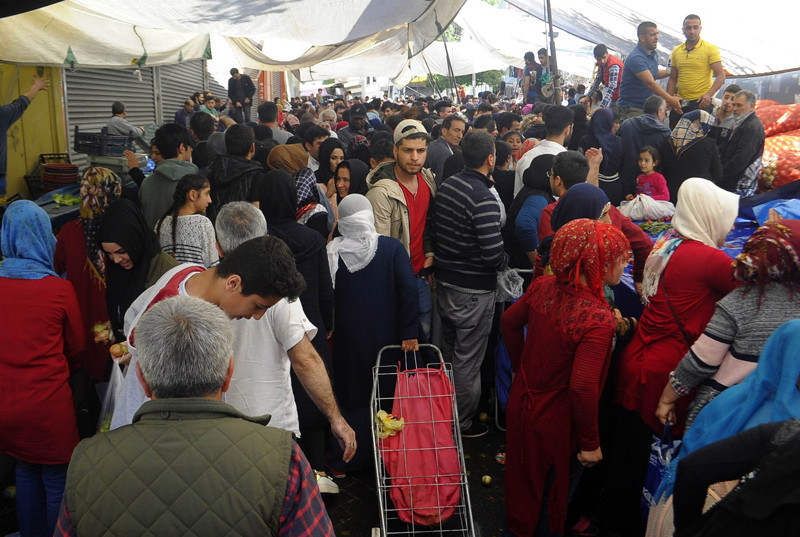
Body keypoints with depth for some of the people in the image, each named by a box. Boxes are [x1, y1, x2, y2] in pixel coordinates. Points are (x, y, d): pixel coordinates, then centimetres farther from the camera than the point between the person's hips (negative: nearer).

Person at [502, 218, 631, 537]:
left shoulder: (543, 287, -11)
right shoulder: (598, 319, -32)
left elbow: (509, 322, 4)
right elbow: (583, 387, -34)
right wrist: (590, 443, -19)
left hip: (521, 403, 7)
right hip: (554, 425, -6)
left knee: (521, 480, 29)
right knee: (551, 498, 21)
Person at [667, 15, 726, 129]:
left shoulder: (710, 49, -2)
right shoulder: (676, 51, 12)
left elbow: (721, 76, -7)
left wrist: (708, 94, -24)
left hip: (701, 103, -5)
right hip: (679, 103, 5)